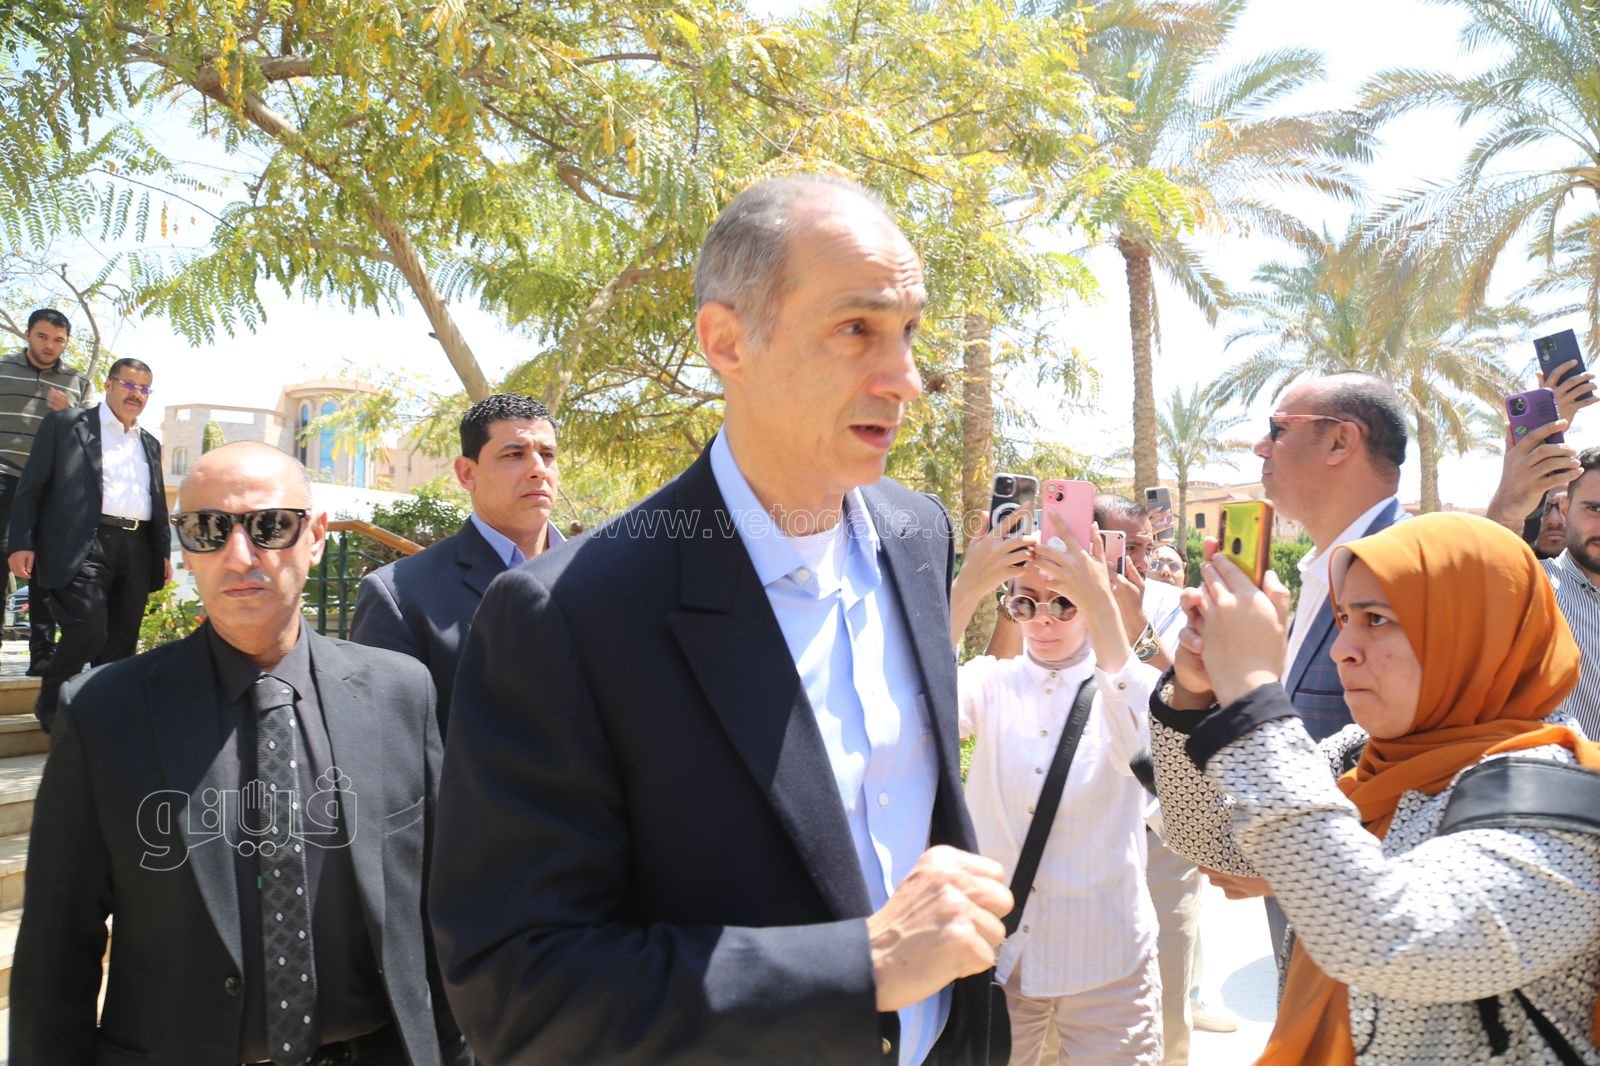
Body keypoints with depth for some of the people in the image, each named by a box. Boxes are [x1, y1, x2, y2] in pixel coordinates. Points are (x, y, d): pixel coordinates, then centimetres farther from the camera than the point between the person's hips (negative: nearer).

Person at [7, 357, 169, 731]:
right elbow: (31, 486, 1)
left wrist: (164, 551, 15)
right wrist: (21, 543, -7)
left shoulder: (150, 444, 22)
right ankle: (50, 702, 8)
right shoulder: (65, 424, 5)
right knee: (88, 629, -16)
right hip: (83, 545, -6)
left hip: (137, 548, 6)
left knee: (121, 644, 5)